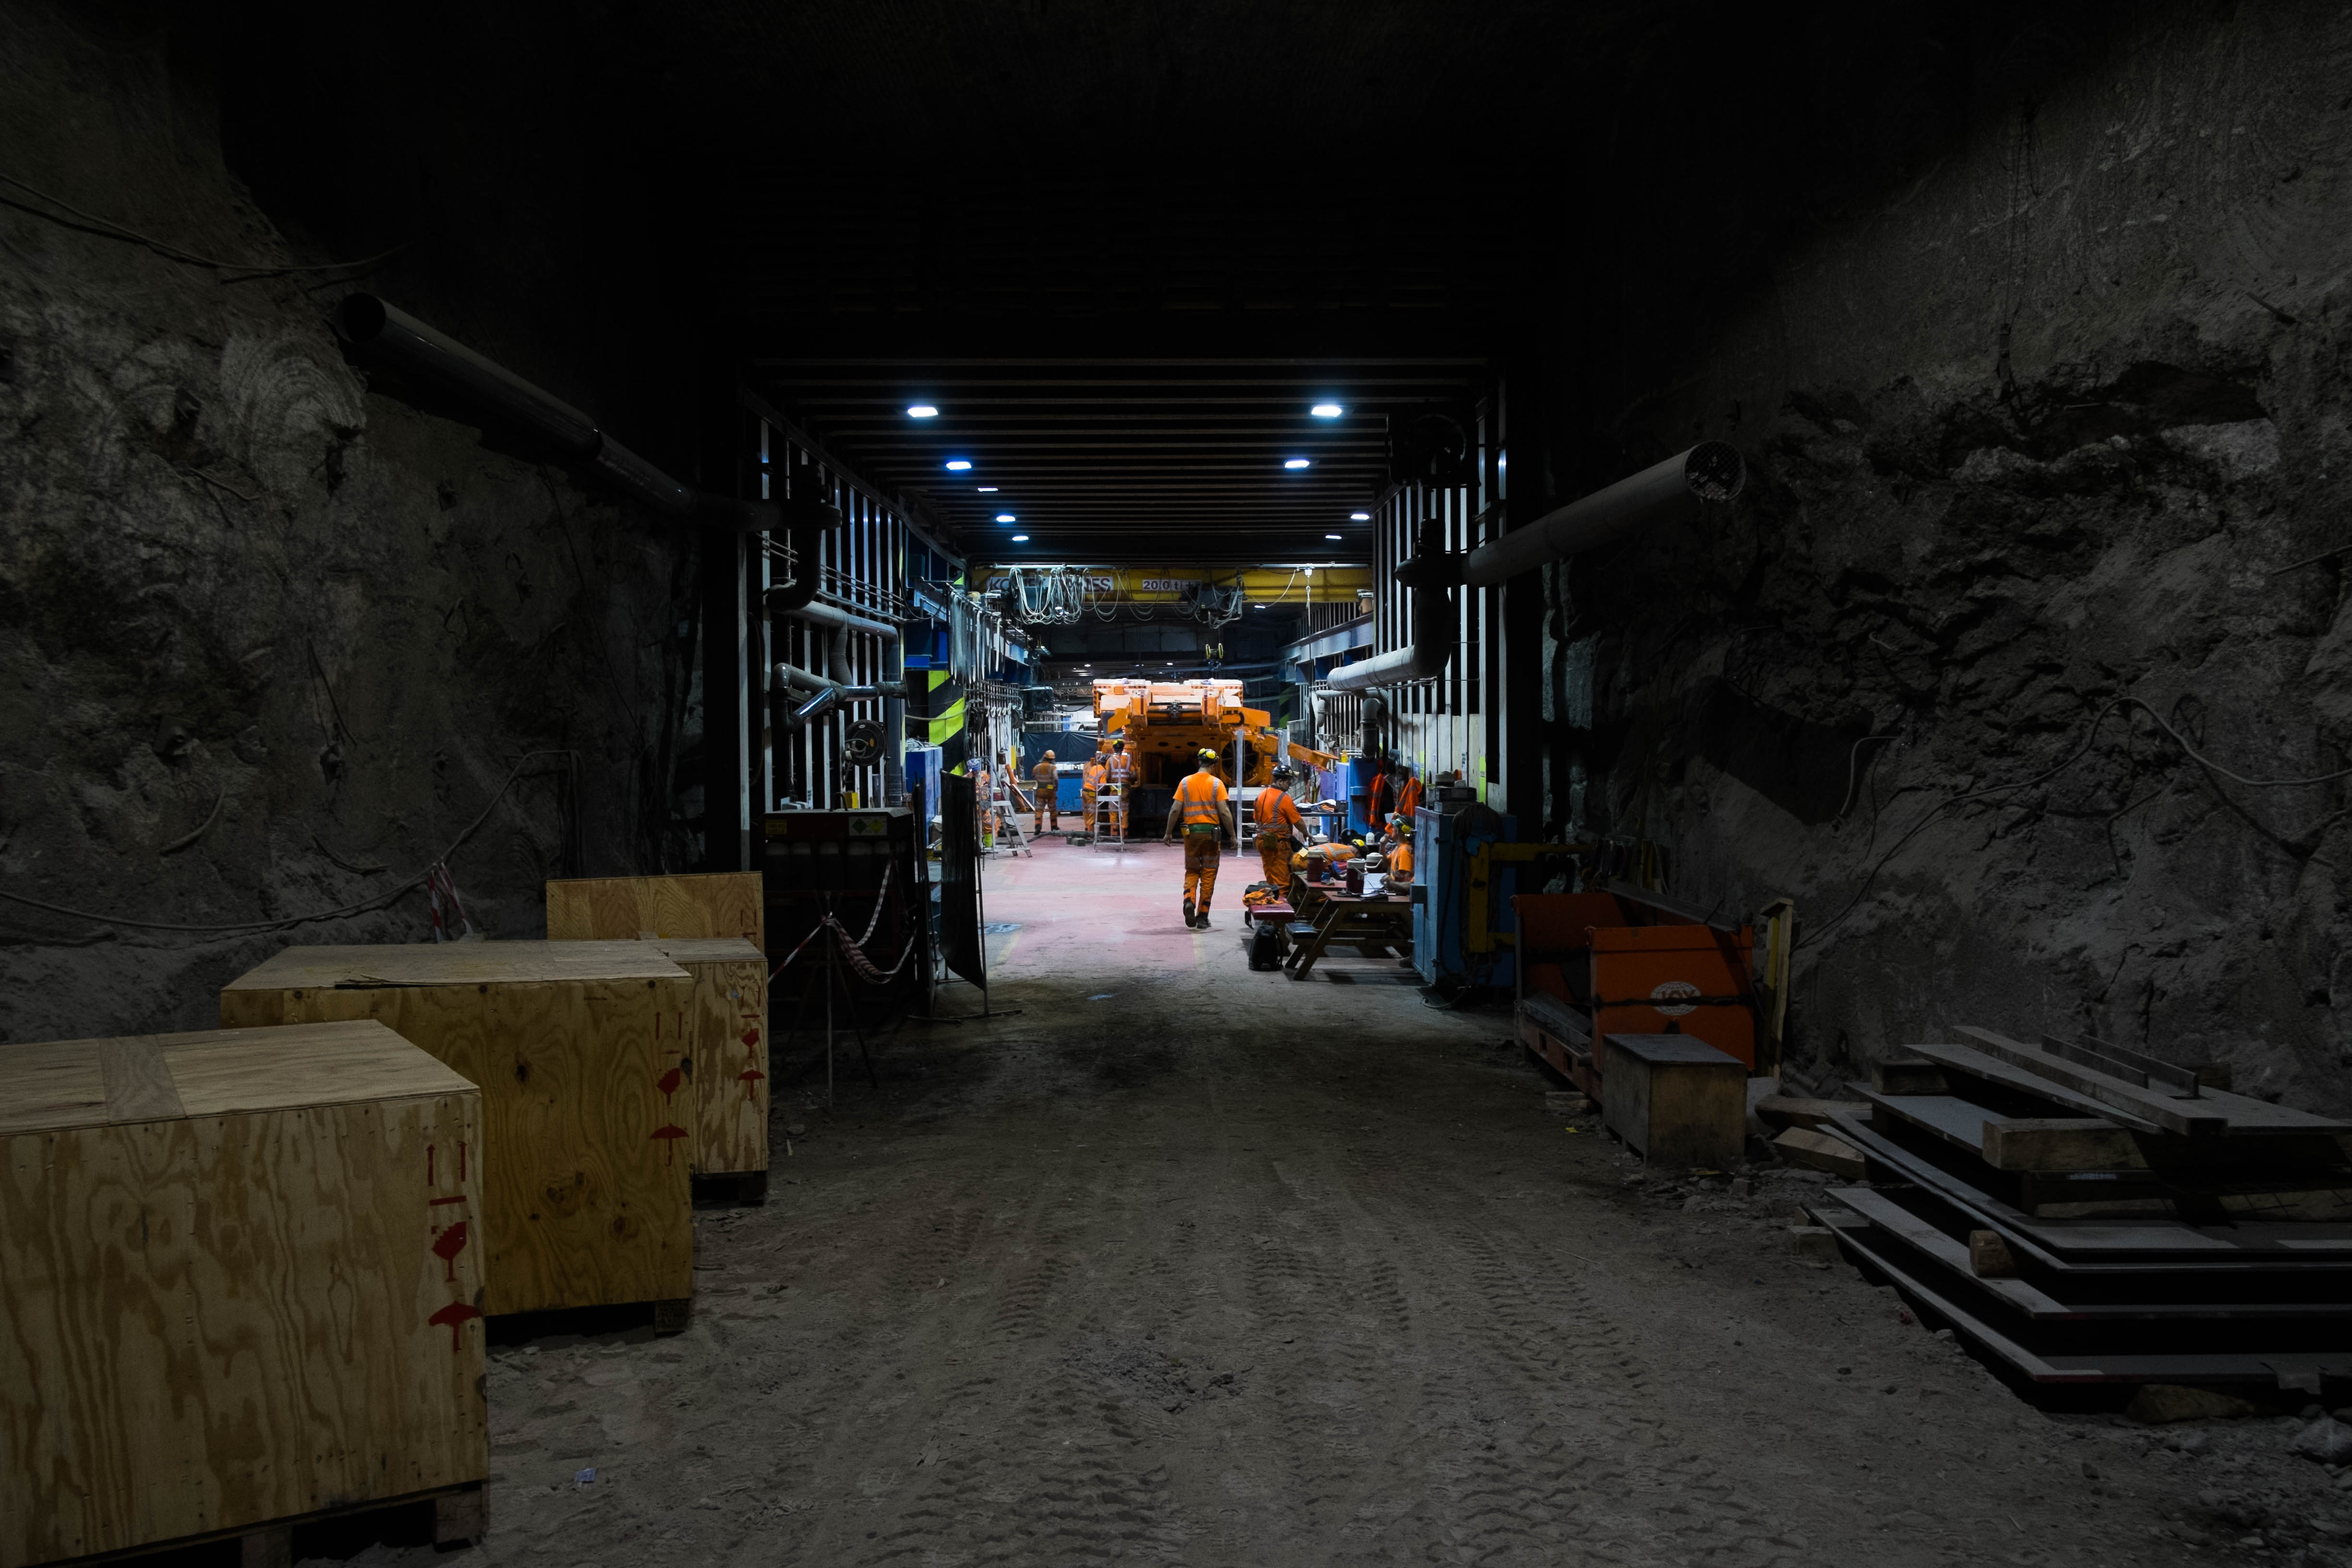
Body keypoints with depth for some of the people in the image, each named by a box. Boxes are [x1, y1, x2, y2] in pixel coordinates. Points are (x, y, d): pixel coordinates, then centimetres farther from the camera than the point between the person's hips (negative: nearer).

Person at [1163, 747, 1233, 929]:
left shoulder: (1186, 782, 2)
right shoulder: (1216, 783, -5)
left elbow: (1175, 810, -1)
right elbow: (1224, 812, -10)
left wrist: (1169, 833, 8)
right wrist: (1232, 835, -1)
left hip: (1191, 832, 2)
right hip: (1211, 832, -2)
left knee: (1192, 871, 16)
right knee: (1208, 875, 6)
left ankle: (1189, 900, -12)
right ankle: (1202, 917, 8)